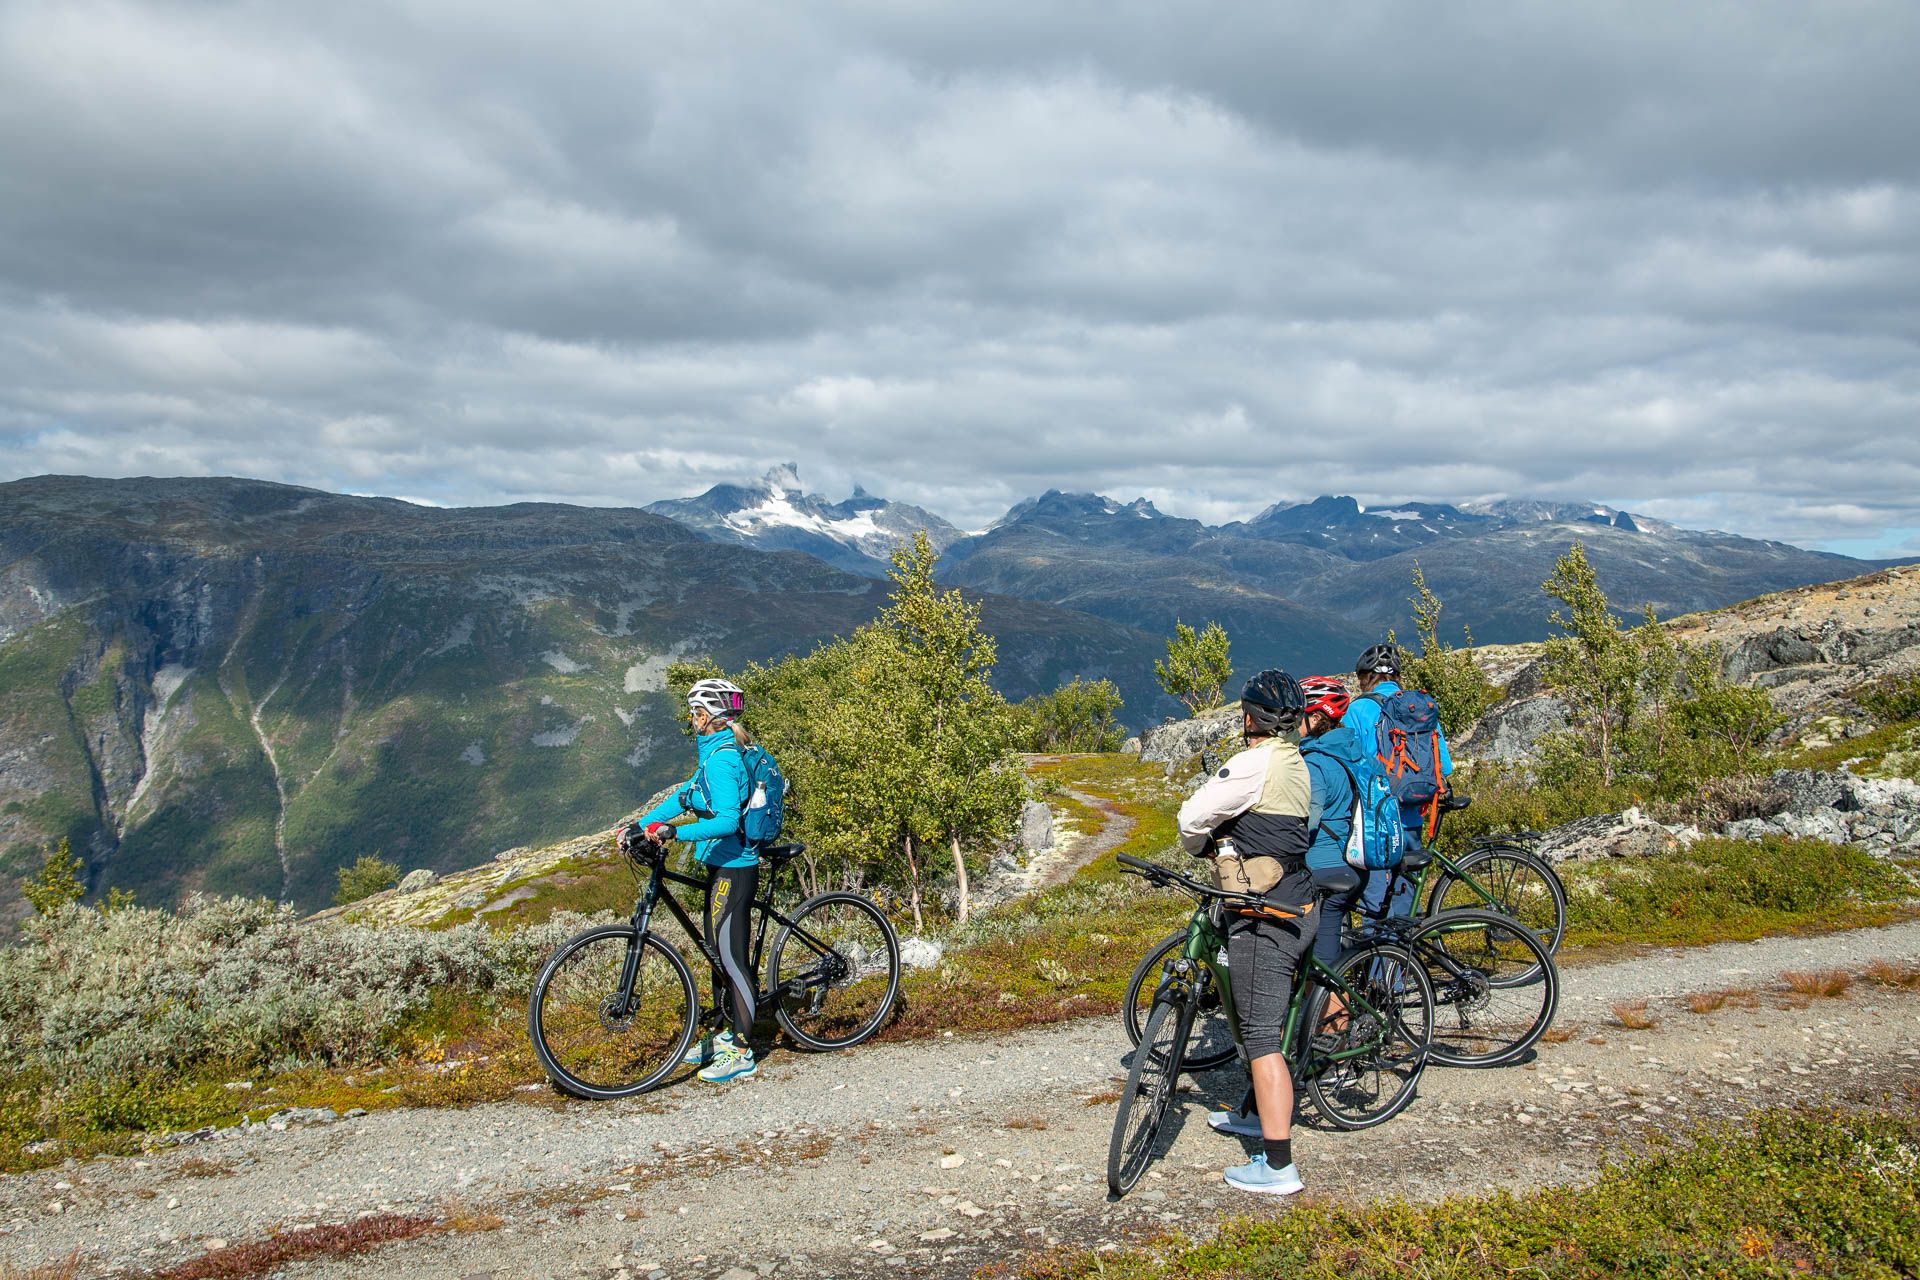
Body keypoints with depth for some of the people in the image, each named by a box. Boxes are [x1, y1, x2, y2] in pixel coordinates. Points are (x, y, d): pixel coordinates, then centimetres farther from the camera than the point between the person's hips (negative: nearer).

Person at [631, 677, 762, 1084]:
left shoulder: (722, 760, -19)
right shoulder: (718, 754, 13)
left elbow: (728, 820, -28)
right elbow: (682, 797, 17)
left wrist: (674, 832, -35)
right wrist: (639, 825, 10)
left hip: (732, 871, -10)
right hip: (724, 867, 10)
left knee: (731, 959, -5)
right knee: (718, 955, 18)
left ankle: (742, 1053, 2)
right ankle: (728, 1034, 30)